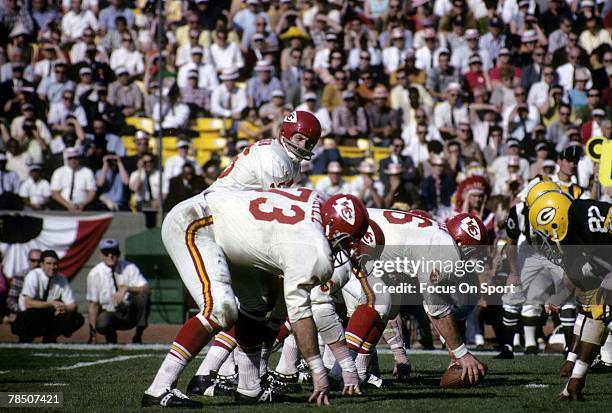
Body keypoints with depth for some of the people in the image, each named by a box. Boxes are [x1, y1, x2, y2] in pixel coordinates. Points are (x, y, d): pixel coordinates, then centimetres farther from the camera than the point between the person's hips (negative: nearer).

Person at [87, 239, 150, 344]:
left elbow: (147, 289, -19)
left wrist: (126, 288, -36)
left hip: (131, 313, 1)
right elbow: (93, 305, -6)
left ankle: (138, 338, -13)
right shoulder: (94, 274, -6)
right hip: (109, 313, 0)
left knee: (143, 297, -30)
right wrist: (92, 333, -13)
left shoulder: (129, 268, -7)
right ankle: (111, 340, 2)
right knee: (101, 324, -36)